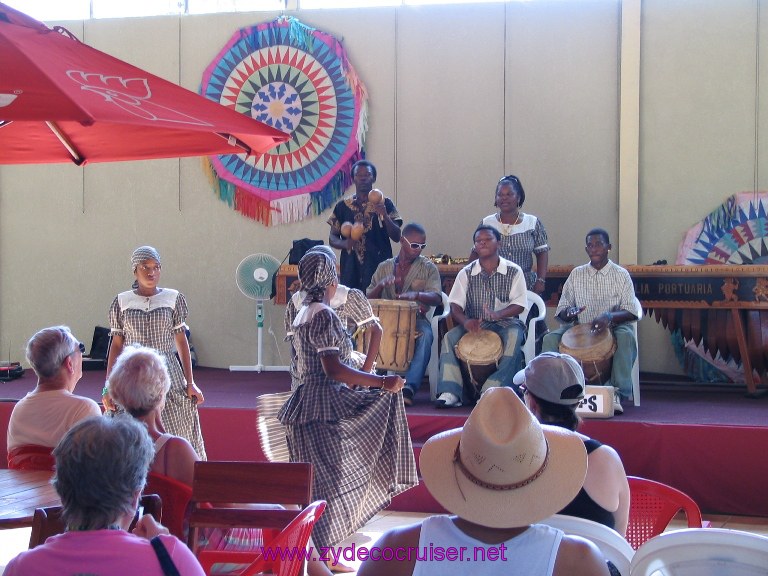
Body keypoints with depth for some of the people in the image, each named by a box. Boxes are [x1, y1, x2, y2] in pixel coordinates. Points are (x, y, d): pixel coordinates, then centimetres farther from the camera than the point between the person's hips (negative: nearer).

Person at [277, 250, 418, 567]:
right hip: (322, 407, -10)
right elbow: (334, 369, -23)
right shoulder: (323, 315, -16)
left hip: (310, 401, 10)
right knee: (325, 482, -5)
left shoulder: (305, 312, 13)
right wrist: (381, 382, -20)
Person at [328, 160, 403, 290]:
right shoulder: (343, 206, 10)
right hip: (350, 269, 2)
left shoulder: (385, 204, 5)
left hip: (379, 266, -1)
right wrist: (344, 244, -10)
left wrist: (385, 216, -16)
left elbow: (396, 237, 0)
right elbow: (332, 238, 12)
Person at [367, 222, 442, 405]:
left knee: (425, 334, -36)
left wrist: (416, 295, -30)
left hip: (417, 318, -2)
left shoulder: (428, 268, 7)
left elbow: (436, 298, -8)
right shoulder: (385, 267, 14)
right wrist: (381, 285, -13)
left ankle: (409, 388, -42)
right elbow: (369, 298, 9)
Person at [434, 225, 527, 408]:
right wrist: (465, 321, -23)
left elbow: (519, 305, -7)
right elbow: (455, 305, 0)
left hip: (505, 322, -2)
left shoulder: (513, 271, -1)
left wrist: (498, 314, -27)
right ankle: (450, 393, -30)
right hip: (474, 324, 2)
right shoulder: (466, 273, 4)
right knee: (449, 337, -24)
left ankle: (492, 391, -38)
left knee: (513, 336, -35)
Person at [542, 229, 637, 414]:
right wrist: (569, 312, -17)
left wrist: (609, 317, -27)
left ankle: (618, 392, -35)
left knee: (626, 335, -36)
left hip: (612, 328, -2)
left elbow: (631, 312, -7)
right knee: (551, 338, -24)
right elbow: (561, 310, 8)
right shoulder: (576, 274, 9)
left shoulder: (621, 275, 2)